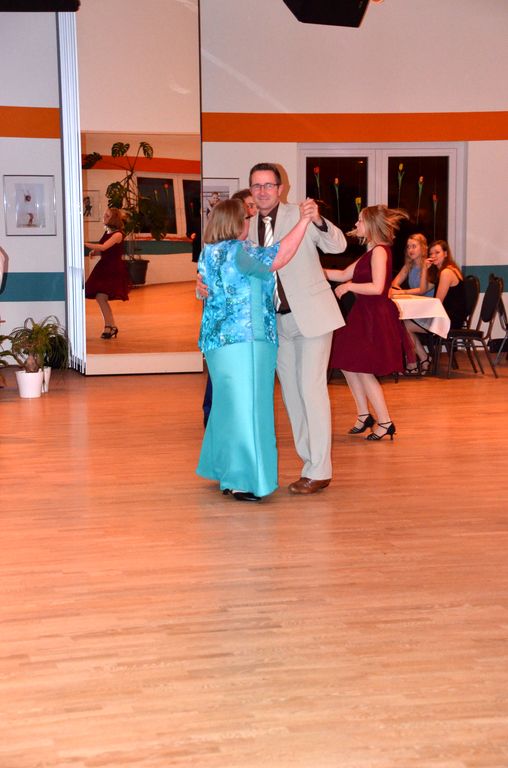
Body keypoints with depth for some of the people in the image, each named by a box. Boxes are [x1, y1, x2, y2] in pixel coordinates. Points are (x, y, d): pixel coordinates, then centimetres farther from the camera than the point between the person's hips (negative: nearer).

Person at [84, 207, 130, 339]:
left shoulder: (117, 234, -13)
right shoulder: (107, 233, 13)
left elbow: (103, 247, -26)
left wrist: (85, 244, -27)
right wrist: (95, 252, 2)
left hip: (114, 270, -8)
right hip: (104, 268, 8)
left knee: (101, 296, -16)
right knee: (99, 297, 5)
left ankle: (109, 326, -6)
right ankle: (111, 326, 16)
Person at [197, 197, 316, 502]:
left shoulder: (209, 252, 13)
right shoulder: (240, 251, -14)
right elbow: (277, 258, -28)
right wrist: (303, 221, -24)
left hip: (218, 339, 9)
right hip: (245, 340, -9)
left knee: (228, 405, 17)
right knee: (246, 407, -5)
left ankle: (223, 470, 26)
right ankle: (243, 481, -2)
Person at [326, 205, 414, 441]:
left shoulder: (379, 251, -15)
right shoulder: (371, 252, 15)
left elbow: (377, 287, -25)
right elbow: (344, 274, 19)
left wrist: (349, 287, -14)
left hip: (375, 317, -10)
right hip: (363, 315, 10)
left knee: (363, 370, -4)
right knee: (348, 365, 13)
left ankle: (385, 422, 5)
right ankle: (364, 415, 23)